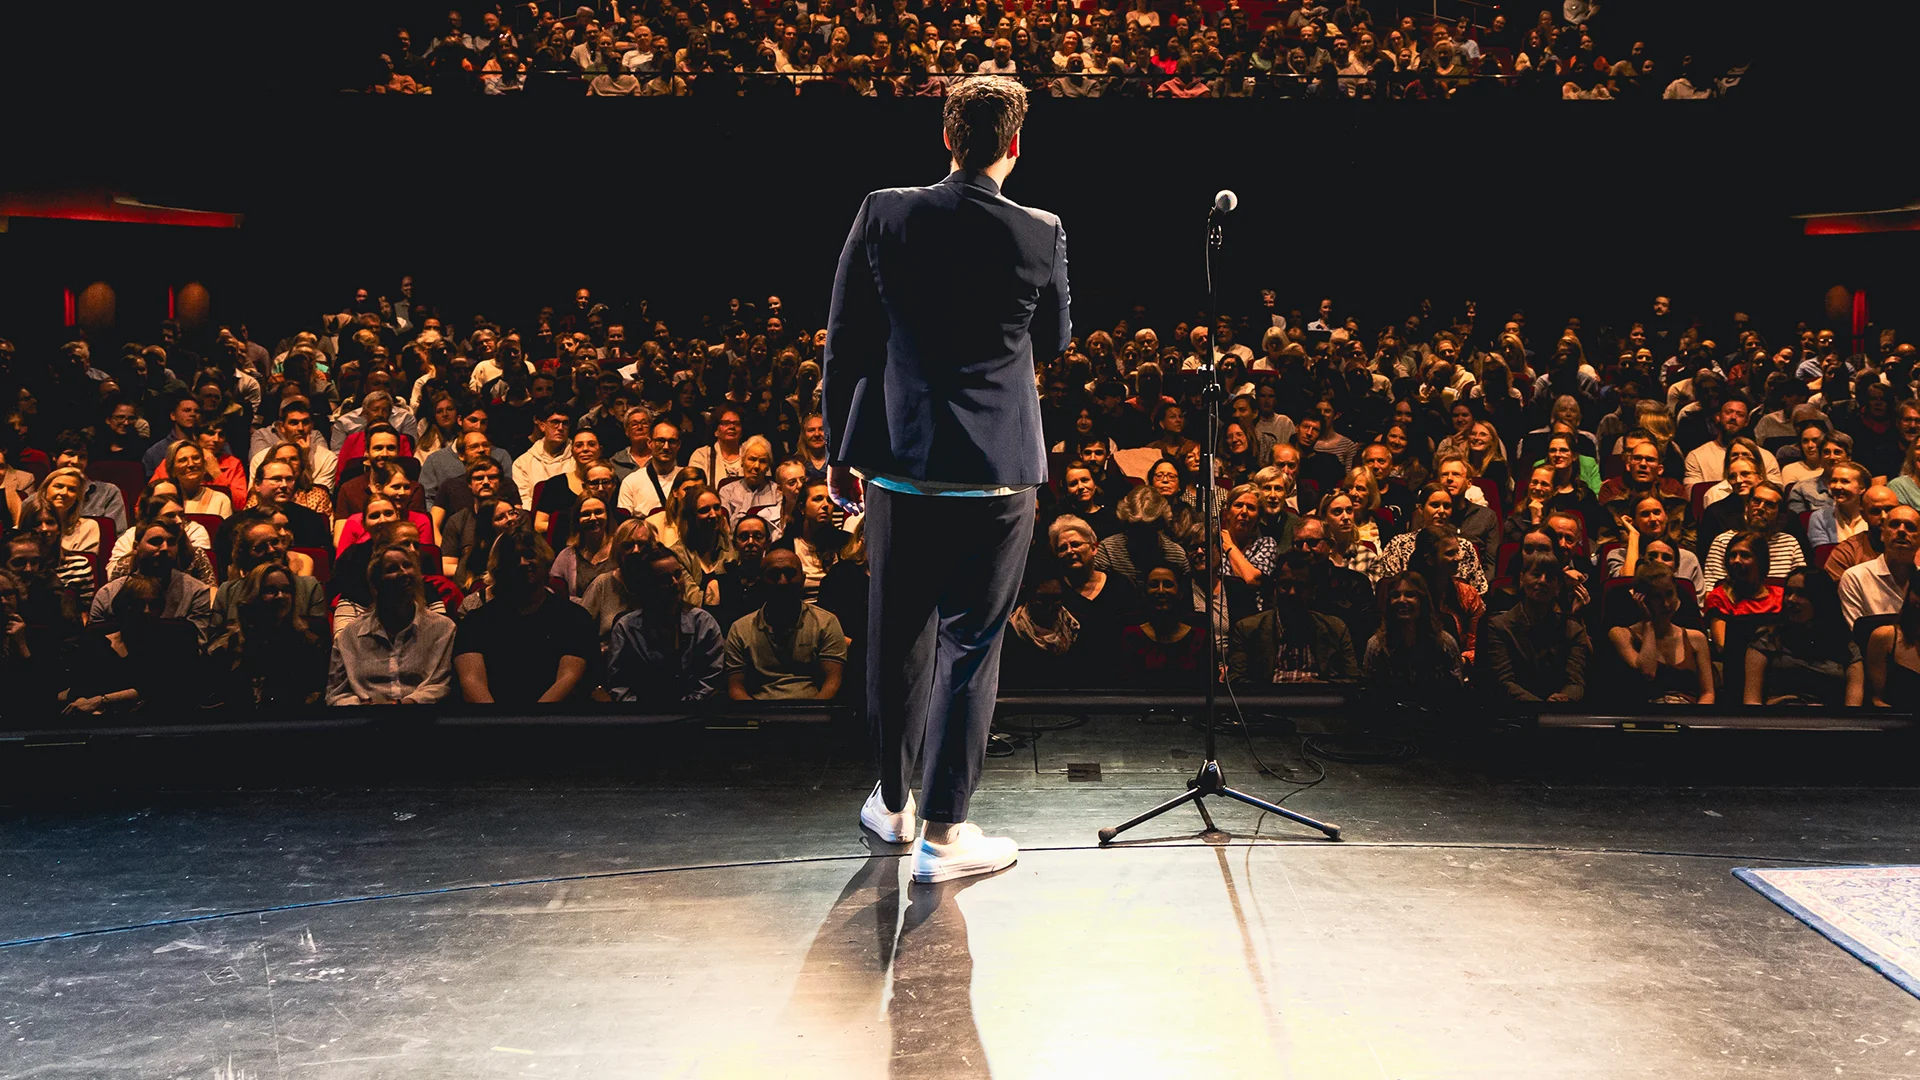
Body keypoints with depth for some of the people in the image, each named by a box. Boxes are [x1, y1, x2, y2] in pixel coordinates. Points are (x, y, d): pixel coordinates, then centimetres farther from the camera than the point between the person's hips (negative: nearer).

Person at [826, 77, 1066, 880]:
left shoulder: (883, 216, -2)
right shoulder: (1040, 235, -7)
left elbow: (843, 343, 1)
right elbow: (1054, 343, 9)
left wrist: (840, 448, 11)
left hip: (898, 463, 3)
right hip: (996, 472, -2)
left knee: (897, 635, 15)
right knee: (969, 645, 5)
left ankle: (890, 804, 30)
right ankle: (943, 831, 10)